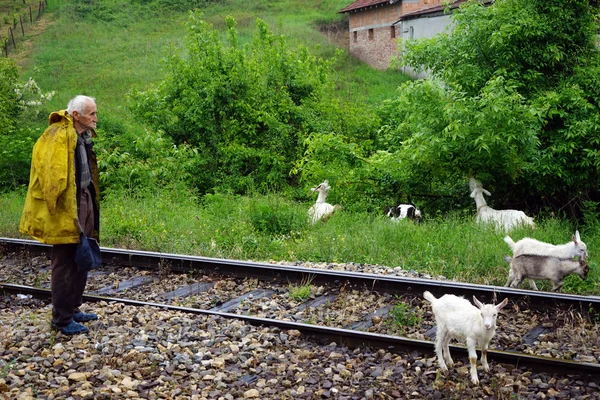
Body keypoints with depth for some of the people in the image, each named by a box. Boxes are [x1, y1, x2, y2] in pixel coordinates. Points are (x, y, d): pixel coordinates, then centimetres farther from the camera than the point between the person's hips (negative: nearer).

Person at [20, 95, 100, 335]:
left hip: (84, 202, 10)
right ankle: (61, 319, 8)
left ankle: (73, 309, 29)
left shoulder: (83, 138, 15)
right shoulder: (58, 136, -15)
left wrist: (91, 204, 16)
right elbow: (52, 174, -22)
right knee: (64, 265, -2)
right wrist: (54, 206, -22)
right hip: (66, 209, -10)